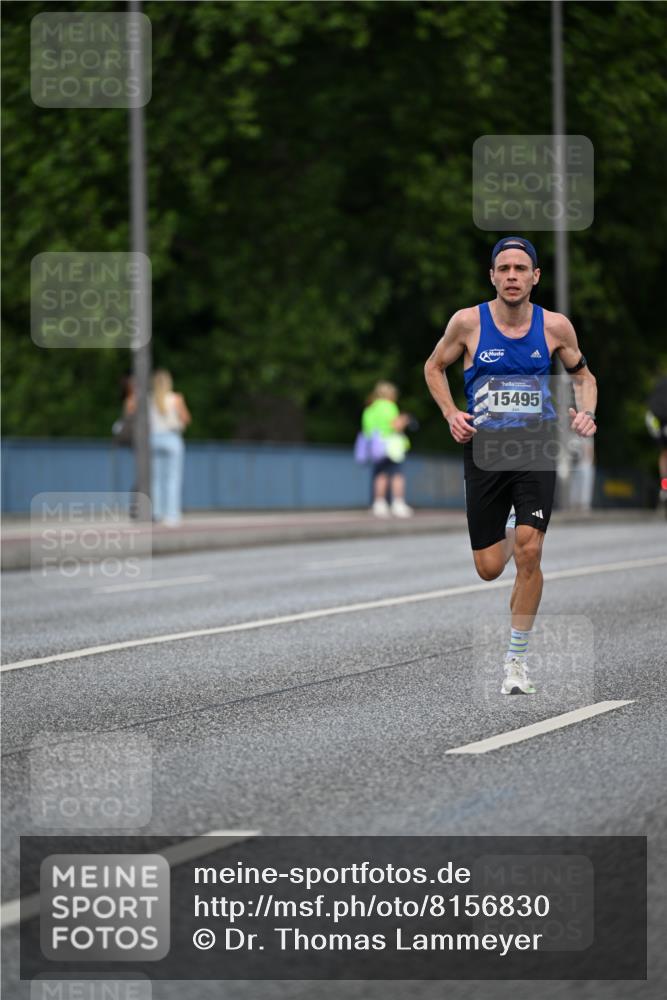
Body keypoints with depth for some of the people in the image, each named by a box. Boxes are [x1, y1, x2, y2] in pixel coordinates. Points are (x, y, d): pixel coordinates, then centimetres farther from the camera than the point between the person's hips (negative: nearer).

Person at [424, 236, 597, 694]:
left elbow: (583, 374, 15)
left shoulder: (555, 326, -1)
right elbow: (434, 367, 12)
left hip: (537, 451, 0)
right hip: (484, 450, 1)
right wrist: (451, 414, -3)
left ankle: (517, 658, -1)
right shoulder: (468, 322, -4)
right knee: (489, 569, 2)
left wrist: (586, 412, -5)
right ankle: (509, 535, 42)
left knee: (529, 553, -15)